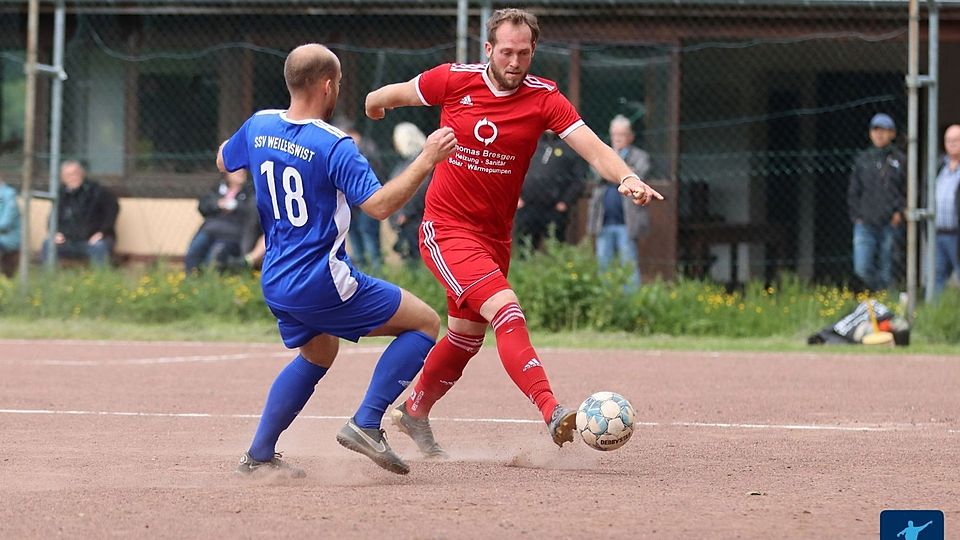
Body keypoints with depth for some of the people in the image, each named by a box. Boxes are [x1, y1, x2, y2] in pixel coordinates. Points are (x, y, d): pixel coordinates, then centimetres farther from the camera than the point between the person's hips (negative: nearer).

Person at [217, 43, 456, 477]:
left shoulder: (258, 127, 2)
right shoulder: (333, 146, -18)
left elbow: (223, 162, 22)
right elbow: (379, 205, -25)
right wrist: (425, 161, -22)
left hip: (275, 284, 8)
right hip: (320, 282, -8)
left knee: (319, 354, 32)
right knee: (425, 322, 1)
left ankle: (258, 455, 28)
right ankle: (366, 424, -8)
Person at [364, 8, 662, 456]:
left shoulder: (544, 99, -7)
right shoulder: (453, 81, -10)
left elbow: (594, 149, -18)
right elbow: (389, 96, 10)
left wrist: (627, 177, -37)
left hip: (495, 236, 4)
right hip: (446, 229, -4)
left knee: (466, 338, 17)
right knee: (506, 310, -24)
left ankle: (413, 413, 42)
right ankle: (553, 414, -37)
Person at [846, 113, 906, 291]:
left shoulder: (900, 160, 4)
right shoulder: (863, 159, 10)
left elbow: (908, 191, 5)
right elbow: (853, 191, 15)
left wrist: (900, 212, -9)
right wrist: (856, 215, 4)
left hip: (890, 225, -2)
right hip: (865, 225, 2)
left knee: (885, 272, -1)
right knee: (862, 270, -10)